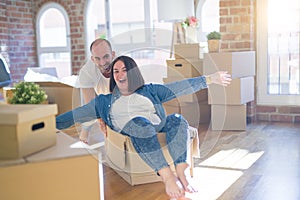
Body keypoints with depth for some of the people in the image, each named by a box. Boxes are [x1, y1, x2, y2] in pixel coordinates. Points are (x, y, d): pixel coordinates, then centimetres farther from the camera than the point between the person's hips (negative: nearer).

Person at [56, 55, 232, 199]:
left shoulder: (150, 91, 25)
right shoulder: (104, 102, 25)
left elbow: (183, 87, 18)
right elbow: (74, 115, 22)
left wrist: (211, 79, 10)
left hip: (158, 130, 2)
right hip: (128, 134, -2)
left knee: (177, 120, -28)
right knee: (140, 123, -35)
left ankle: (181, 174, -39)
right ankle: (167, 176, -48)